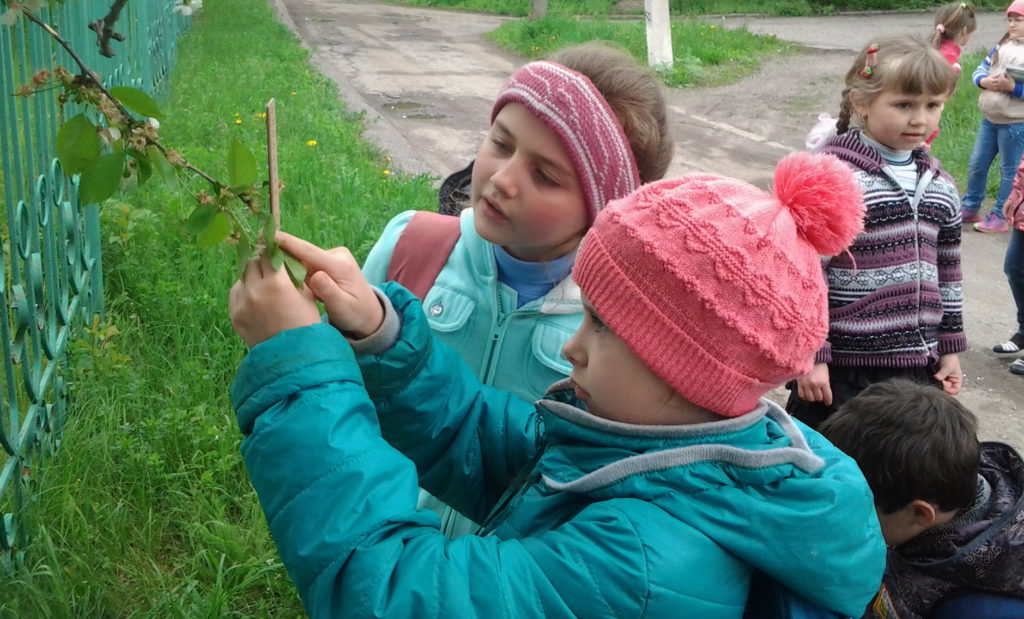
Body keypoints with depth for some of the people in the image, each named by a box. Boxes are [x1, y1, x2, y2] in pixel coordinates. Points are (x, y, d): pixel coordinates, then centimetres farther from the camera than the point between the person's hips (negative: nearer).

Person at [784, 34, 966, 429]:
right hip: (841, 367, -7)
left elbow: (947, 273, 17)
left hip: (918, 365, 7)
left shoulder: (939, 185, 9)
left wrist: (949, 347, 17)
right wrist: (809, 354, -16)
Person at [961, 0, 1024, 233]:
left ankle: (1000, 217, 11)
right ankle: (970, 209, 29)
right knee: (976, 164, 14)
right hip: (990, 118, 7)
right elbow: (980, 70, 10)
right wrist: (985, 81, -10)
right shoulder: (1002, 45, 10)